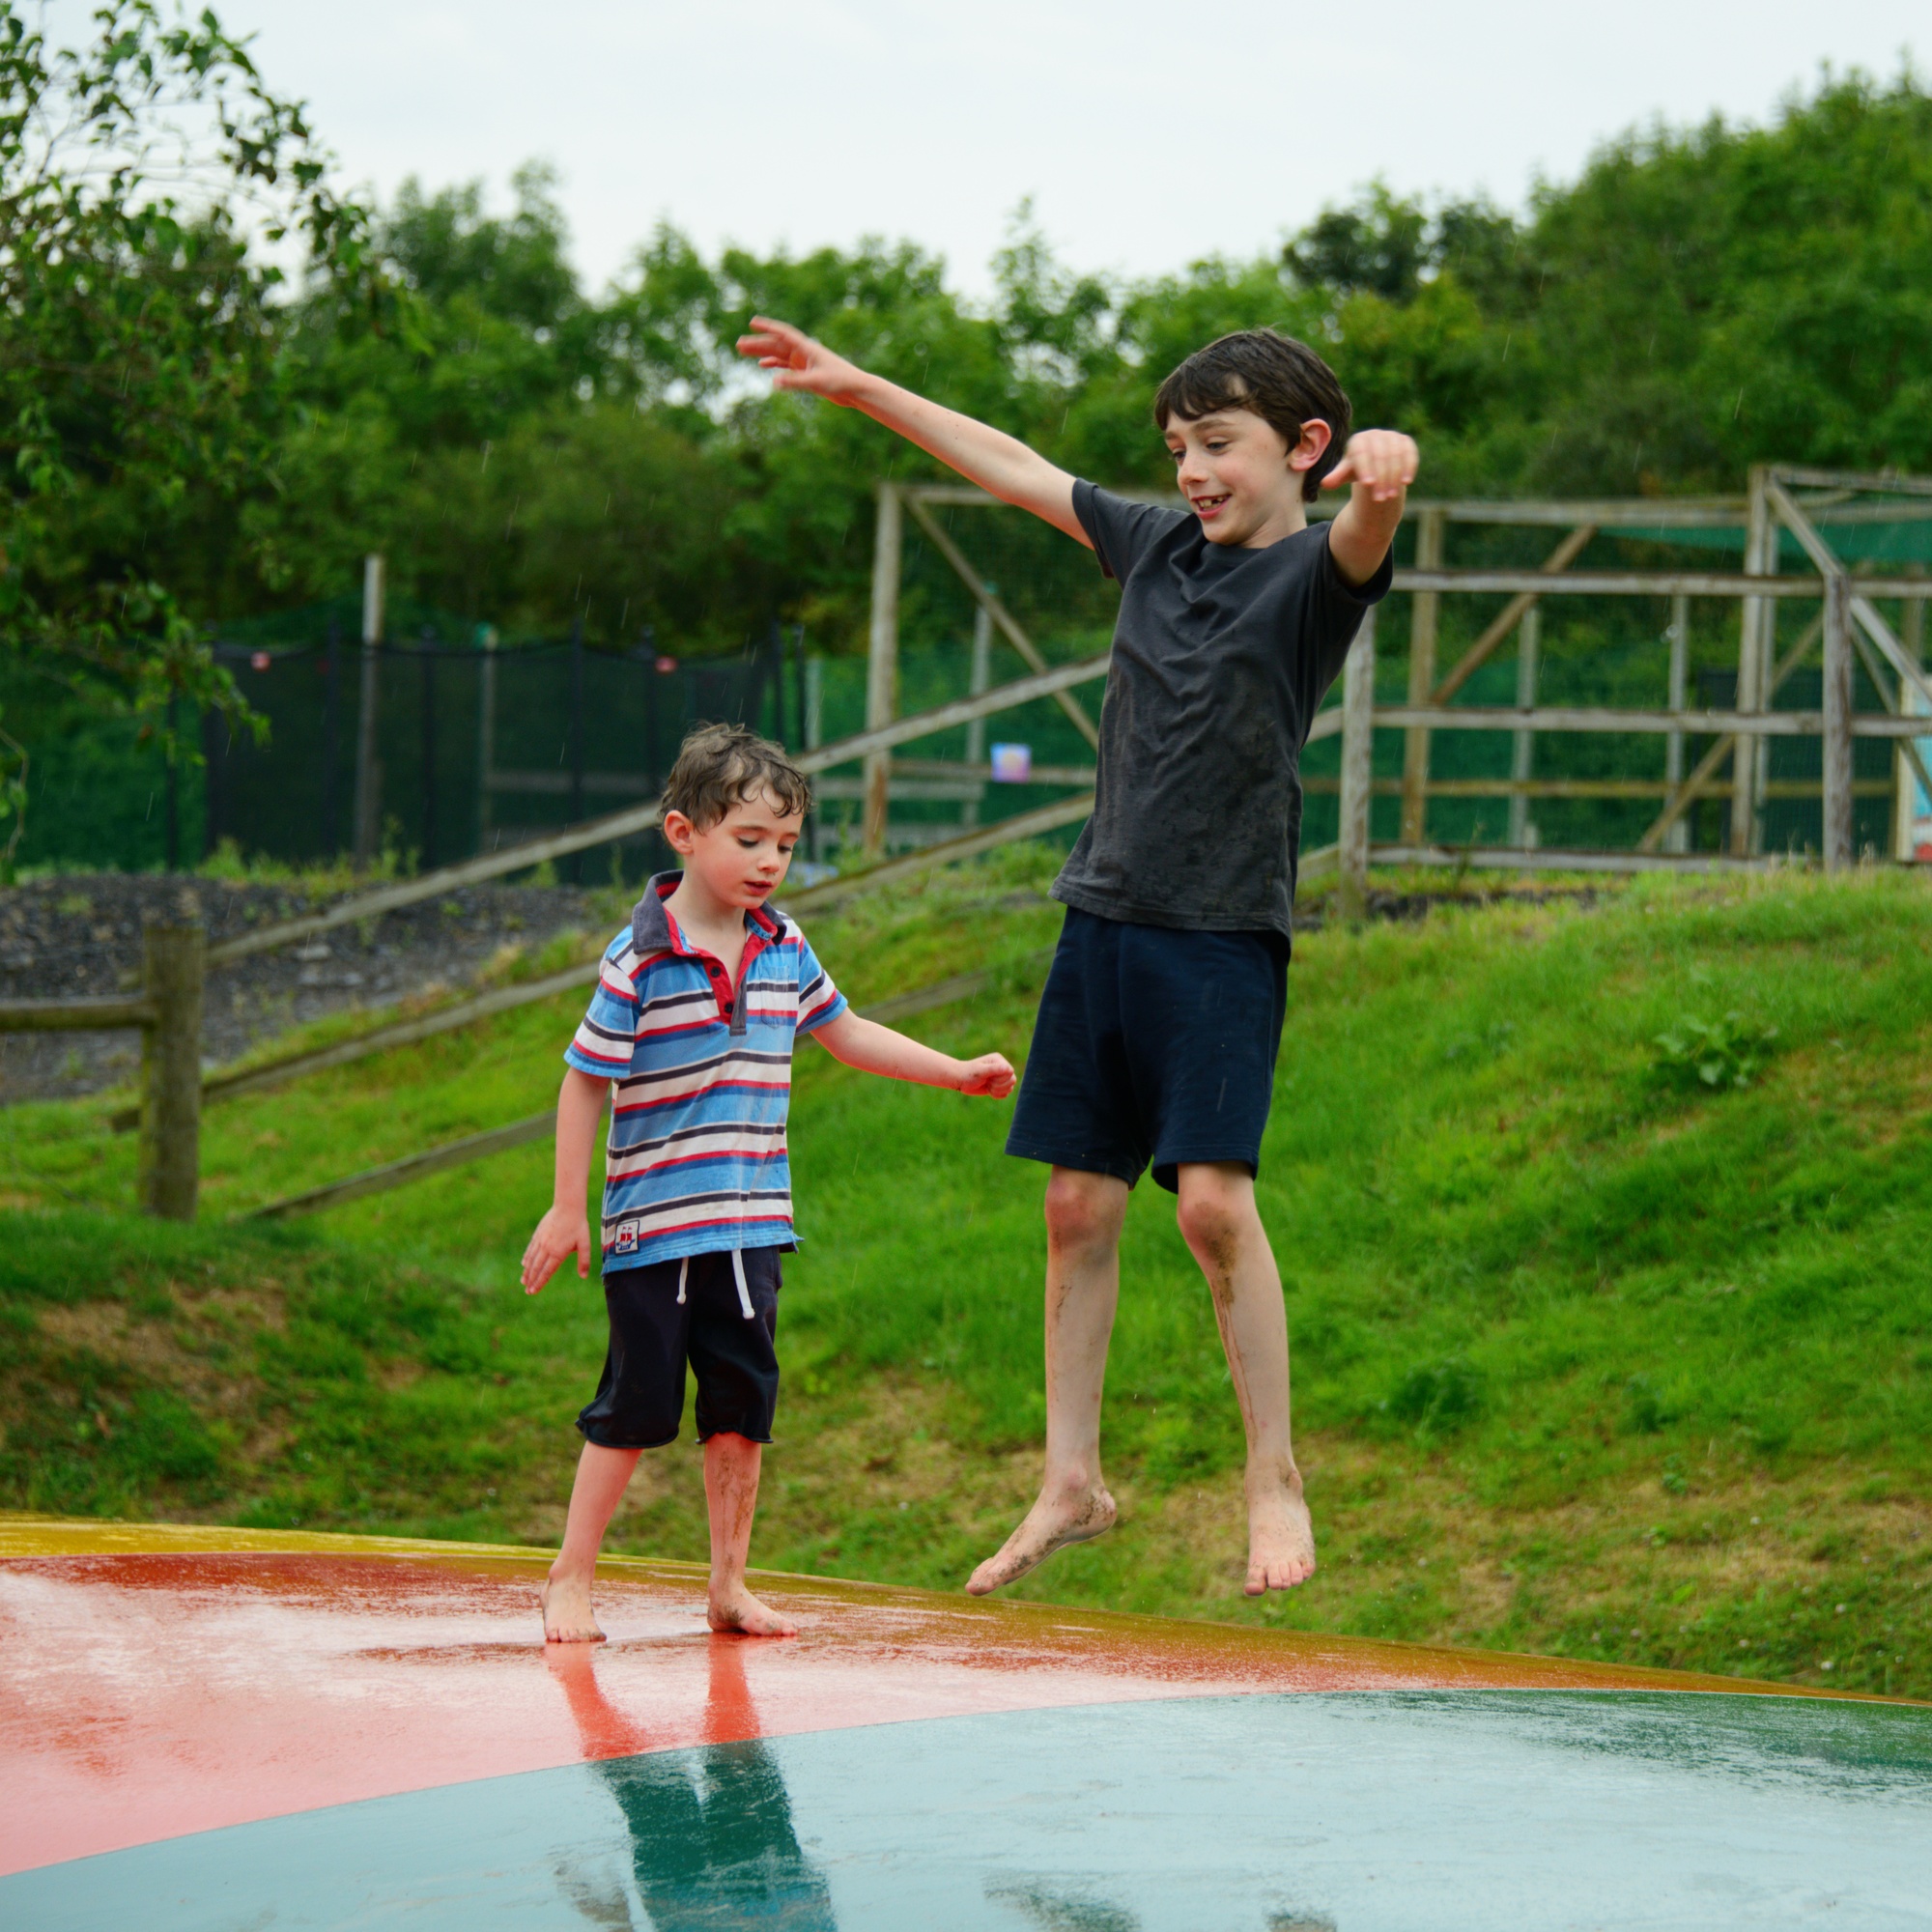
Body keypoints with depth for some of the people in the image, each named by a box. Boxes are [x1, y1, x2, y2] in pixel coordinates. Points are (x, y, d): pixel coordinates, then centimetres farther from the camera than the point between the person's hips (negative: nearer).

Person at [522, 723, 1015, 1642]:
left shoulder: (783, 950, 6)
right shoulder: (640, 962, -12)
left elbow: (844, 1033, 22)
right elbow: (583, 1082, -7)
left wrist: (958, 1073, 19)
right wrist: (567, 1209, -6)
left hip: (750, 1224, 5)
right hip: (655, 1228, -5)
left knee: (742, 1402, 7)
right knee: (636, 1404, -1)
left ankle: (728, 1584, 17)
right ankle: (570, 1579, 9)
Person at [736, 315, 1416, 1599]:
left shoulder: (1312, 570, -7)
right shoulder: (1158, 545, 12)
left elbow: (1362, 537, -31)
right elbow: (1015, 470, 22)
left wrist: (1384, 476, -55)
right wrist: (856, 387, 27)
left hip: (1226, 930, -6)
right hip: (1107, 915, 6)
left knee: (1214, 1200, -14)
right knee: (1079, 1205, 6)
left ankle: (1276, 1481, -2)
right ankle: (1072, 1482, 14)